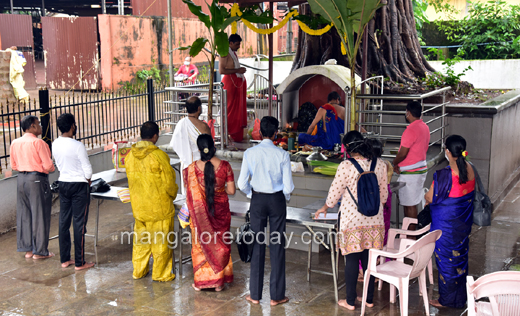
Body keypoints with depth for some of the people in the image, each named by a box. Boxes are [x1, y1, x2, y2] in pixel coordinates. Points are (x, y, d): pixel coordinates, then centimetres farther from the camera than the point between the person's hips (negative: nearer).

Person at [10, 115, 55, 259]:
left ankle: (27, 249, 21)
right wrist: (50, 169, 5)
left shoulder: (15, 143, 5)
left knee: (24, 214, 13)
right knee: (39, 215, 1)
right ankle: (39, 251, 7)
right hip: (37, 179, -7)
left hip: (21, 179, 7)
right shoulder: (38, 143, -15)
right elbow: (48, 166, -16)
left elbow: (14, 165, 13)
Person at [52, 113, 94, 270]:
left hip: (63, 184, 7)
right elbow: (87, 169, -14)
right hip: (79, 185, -7)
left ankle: (64, 259, 21)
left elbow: (58, 164, 12)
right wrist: (88, 181, 5)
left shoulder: (55, 144, 1)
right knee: (79, 223, 0)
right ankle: (79, 262, 6)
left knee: (64, 221, 12)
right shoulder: (78, 146, -19)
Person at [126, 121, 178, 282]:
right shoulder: (159, 155, -18)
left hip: (138, 206, 6)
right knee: (161, 240, 8)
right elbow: (169, 183, -13)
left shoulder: (130, 155, -1)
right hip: (159, 206, -6)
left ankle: (139, 270, 29)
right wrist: (172, 195, 6)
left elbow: (132, 180, 10)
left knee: (140, 237, 18)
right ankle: (160, 273, 18)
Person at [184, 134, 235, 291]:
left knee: (201, 244, 14)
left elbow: (189, 193, -4)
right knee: (220, 244, 15)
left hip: (200, 212, 0)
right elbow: (231, 190, -8)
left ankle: (200, 281, 22)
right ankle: (219, 281, 23)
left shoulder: (192, 168, -13)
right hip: (221, 210, 1)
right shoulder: (225, 166, -13)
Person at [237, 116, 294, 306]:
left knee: (257, 245, 10)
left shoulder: (250, 153, -7)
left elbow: (242, 184, -7)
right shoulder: (282, 154, -10)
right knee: (277, 246, 7)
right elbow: (288, 186, -10)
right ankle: (277, 295, 14)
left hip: (257, 200, 1)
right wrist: (285, 198, 10)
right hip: (277, 200, -1)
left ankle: (255, 294, 17)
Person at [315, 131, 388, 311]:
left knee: (352, 260, 6)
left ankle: (350, 301, 17)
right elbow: (383, 194, 8)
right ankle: (369, 299, 25)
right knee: (369, 259, 14)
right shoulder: (380, 165, -1)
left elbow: (335, 192, -5)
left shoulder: (346, 166, -16)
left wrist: (325, 208, 13)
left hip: (352, 220, -4)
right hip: (374, 220, 4)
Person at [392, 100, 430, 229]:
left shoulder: (411, 130, -20)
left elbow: (403, 153, -21)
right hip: (421, 169, 10)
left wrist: (394, 163, -1)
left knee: (410, 204, -3)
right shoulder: (425, 127, 10)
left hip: (410, 172, -10)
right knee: (410, 203, 17)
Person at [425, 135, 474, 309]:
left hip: (446, 224, -7)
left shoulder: (444, 175, -26)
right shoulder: (470, 170, -5)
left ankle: (446, 299, 21)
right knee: (460, 256, 20)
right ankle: (460, 298, 34)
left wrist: (426, 195, 7)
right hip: (464, 221, 7)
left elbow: (430, 198, -16)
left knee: (446, 259, 8)